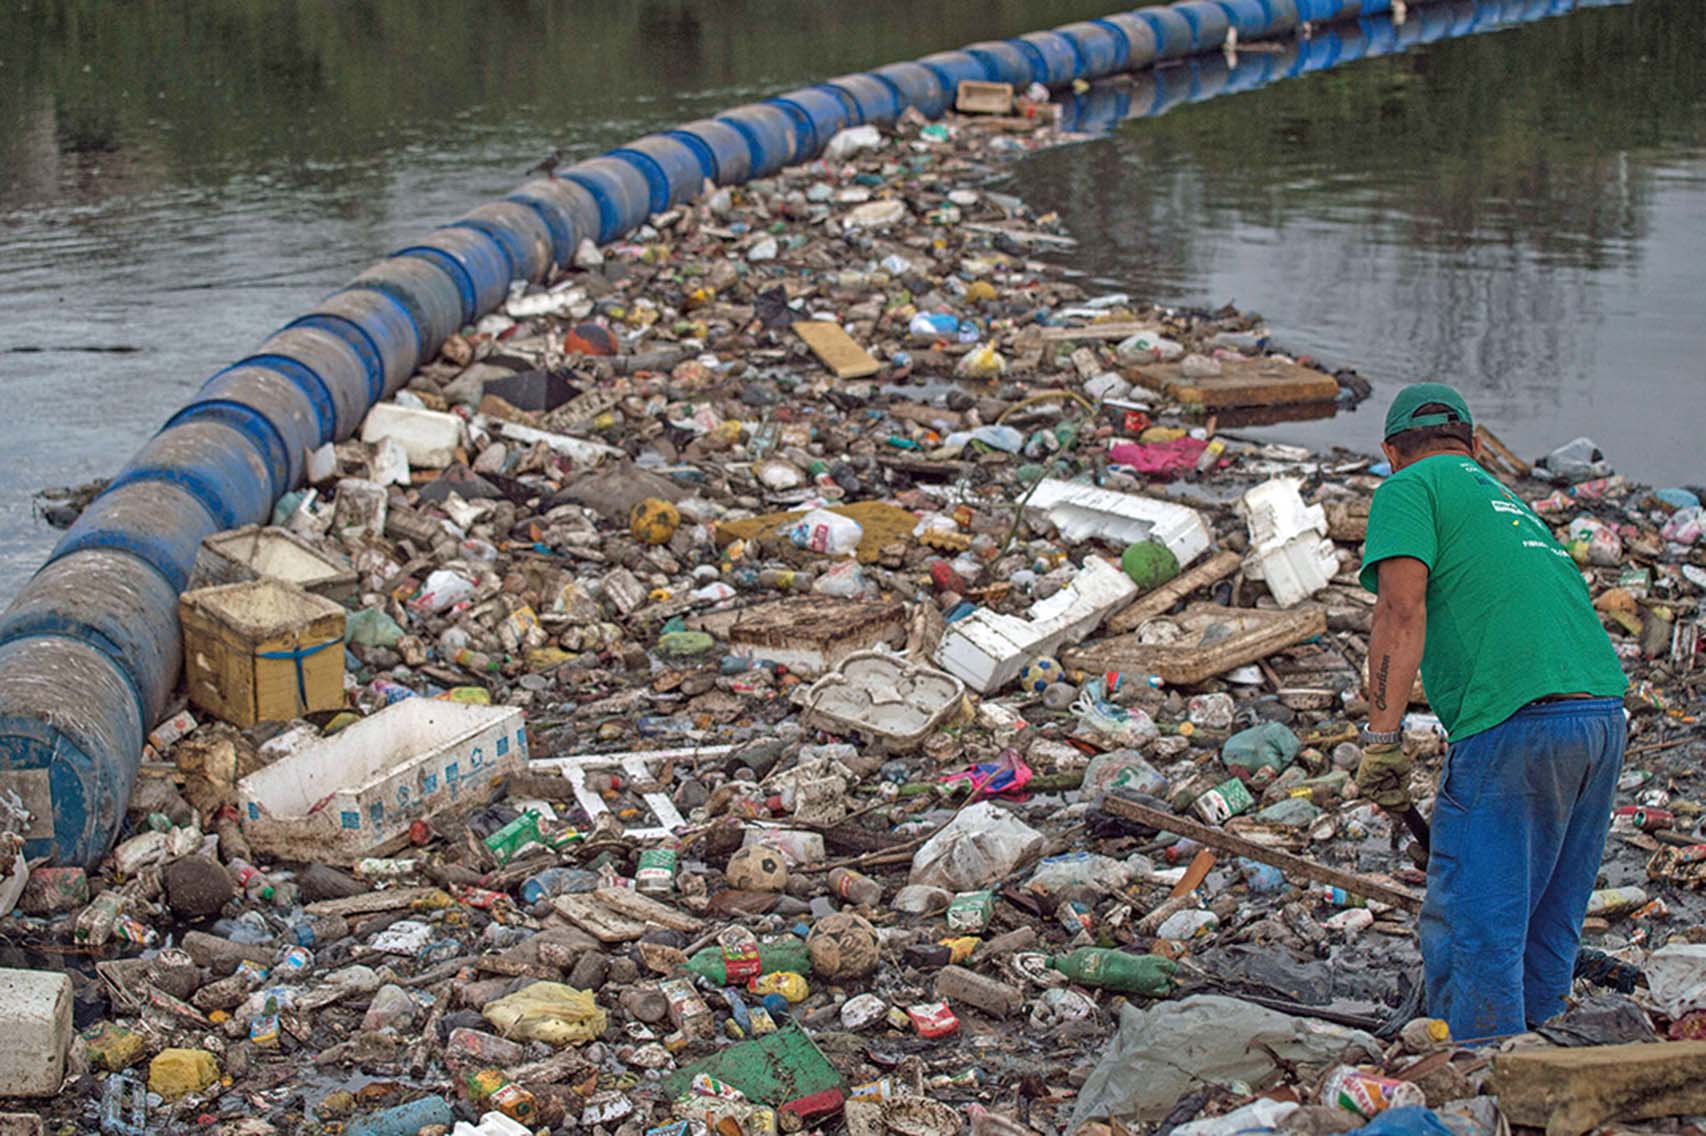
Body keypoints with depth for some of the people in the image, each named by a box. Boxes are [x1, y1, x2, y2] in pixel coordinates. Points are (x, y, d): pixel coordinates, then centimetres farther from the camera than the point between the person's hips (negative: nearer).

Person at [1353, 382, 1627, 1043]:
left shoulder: (1409, 490, 7)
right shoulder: (1510, 501, 30)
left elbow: (1402, 608, -9)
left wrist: (1381, 738, -13)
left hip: (1514, 722, -8)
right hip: (1605, 712, 8)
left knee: (1469, 932, -3)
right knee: (1546, 932, 17)